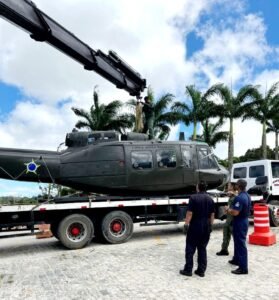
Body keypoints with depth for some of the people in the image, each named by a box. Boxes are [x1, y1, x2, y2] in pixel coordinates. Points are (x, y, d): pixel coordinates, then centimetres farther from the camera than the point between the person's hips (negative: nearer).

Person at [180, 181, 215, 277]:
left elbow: (190, 213, -15)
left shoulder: (193, 197, -12)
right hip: (206, 227, 5)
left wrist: (186, 224, -8)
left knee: (190, 248, 4)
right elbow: (212, 215, 10)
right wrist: (210, 225, 18)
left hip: (195, 226, -5)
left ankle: (188, 270, 9)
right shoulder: (210, 199, 6)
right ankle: (201, 270, 15)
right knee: (202, 249, 12)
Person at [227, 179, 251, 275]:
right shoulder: (247, 196, 8)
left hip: (239, 223, -10)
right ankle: (236, 259, 37)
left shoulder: (239, 198, -25)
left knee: (241, 244, -5)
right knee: (238, 242, 22)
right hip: (244, 221, 10)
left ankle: (243, 268, 0)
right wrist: (232, 209, 17)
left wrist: (228, 210, -10)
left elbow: (235, 212, -29)